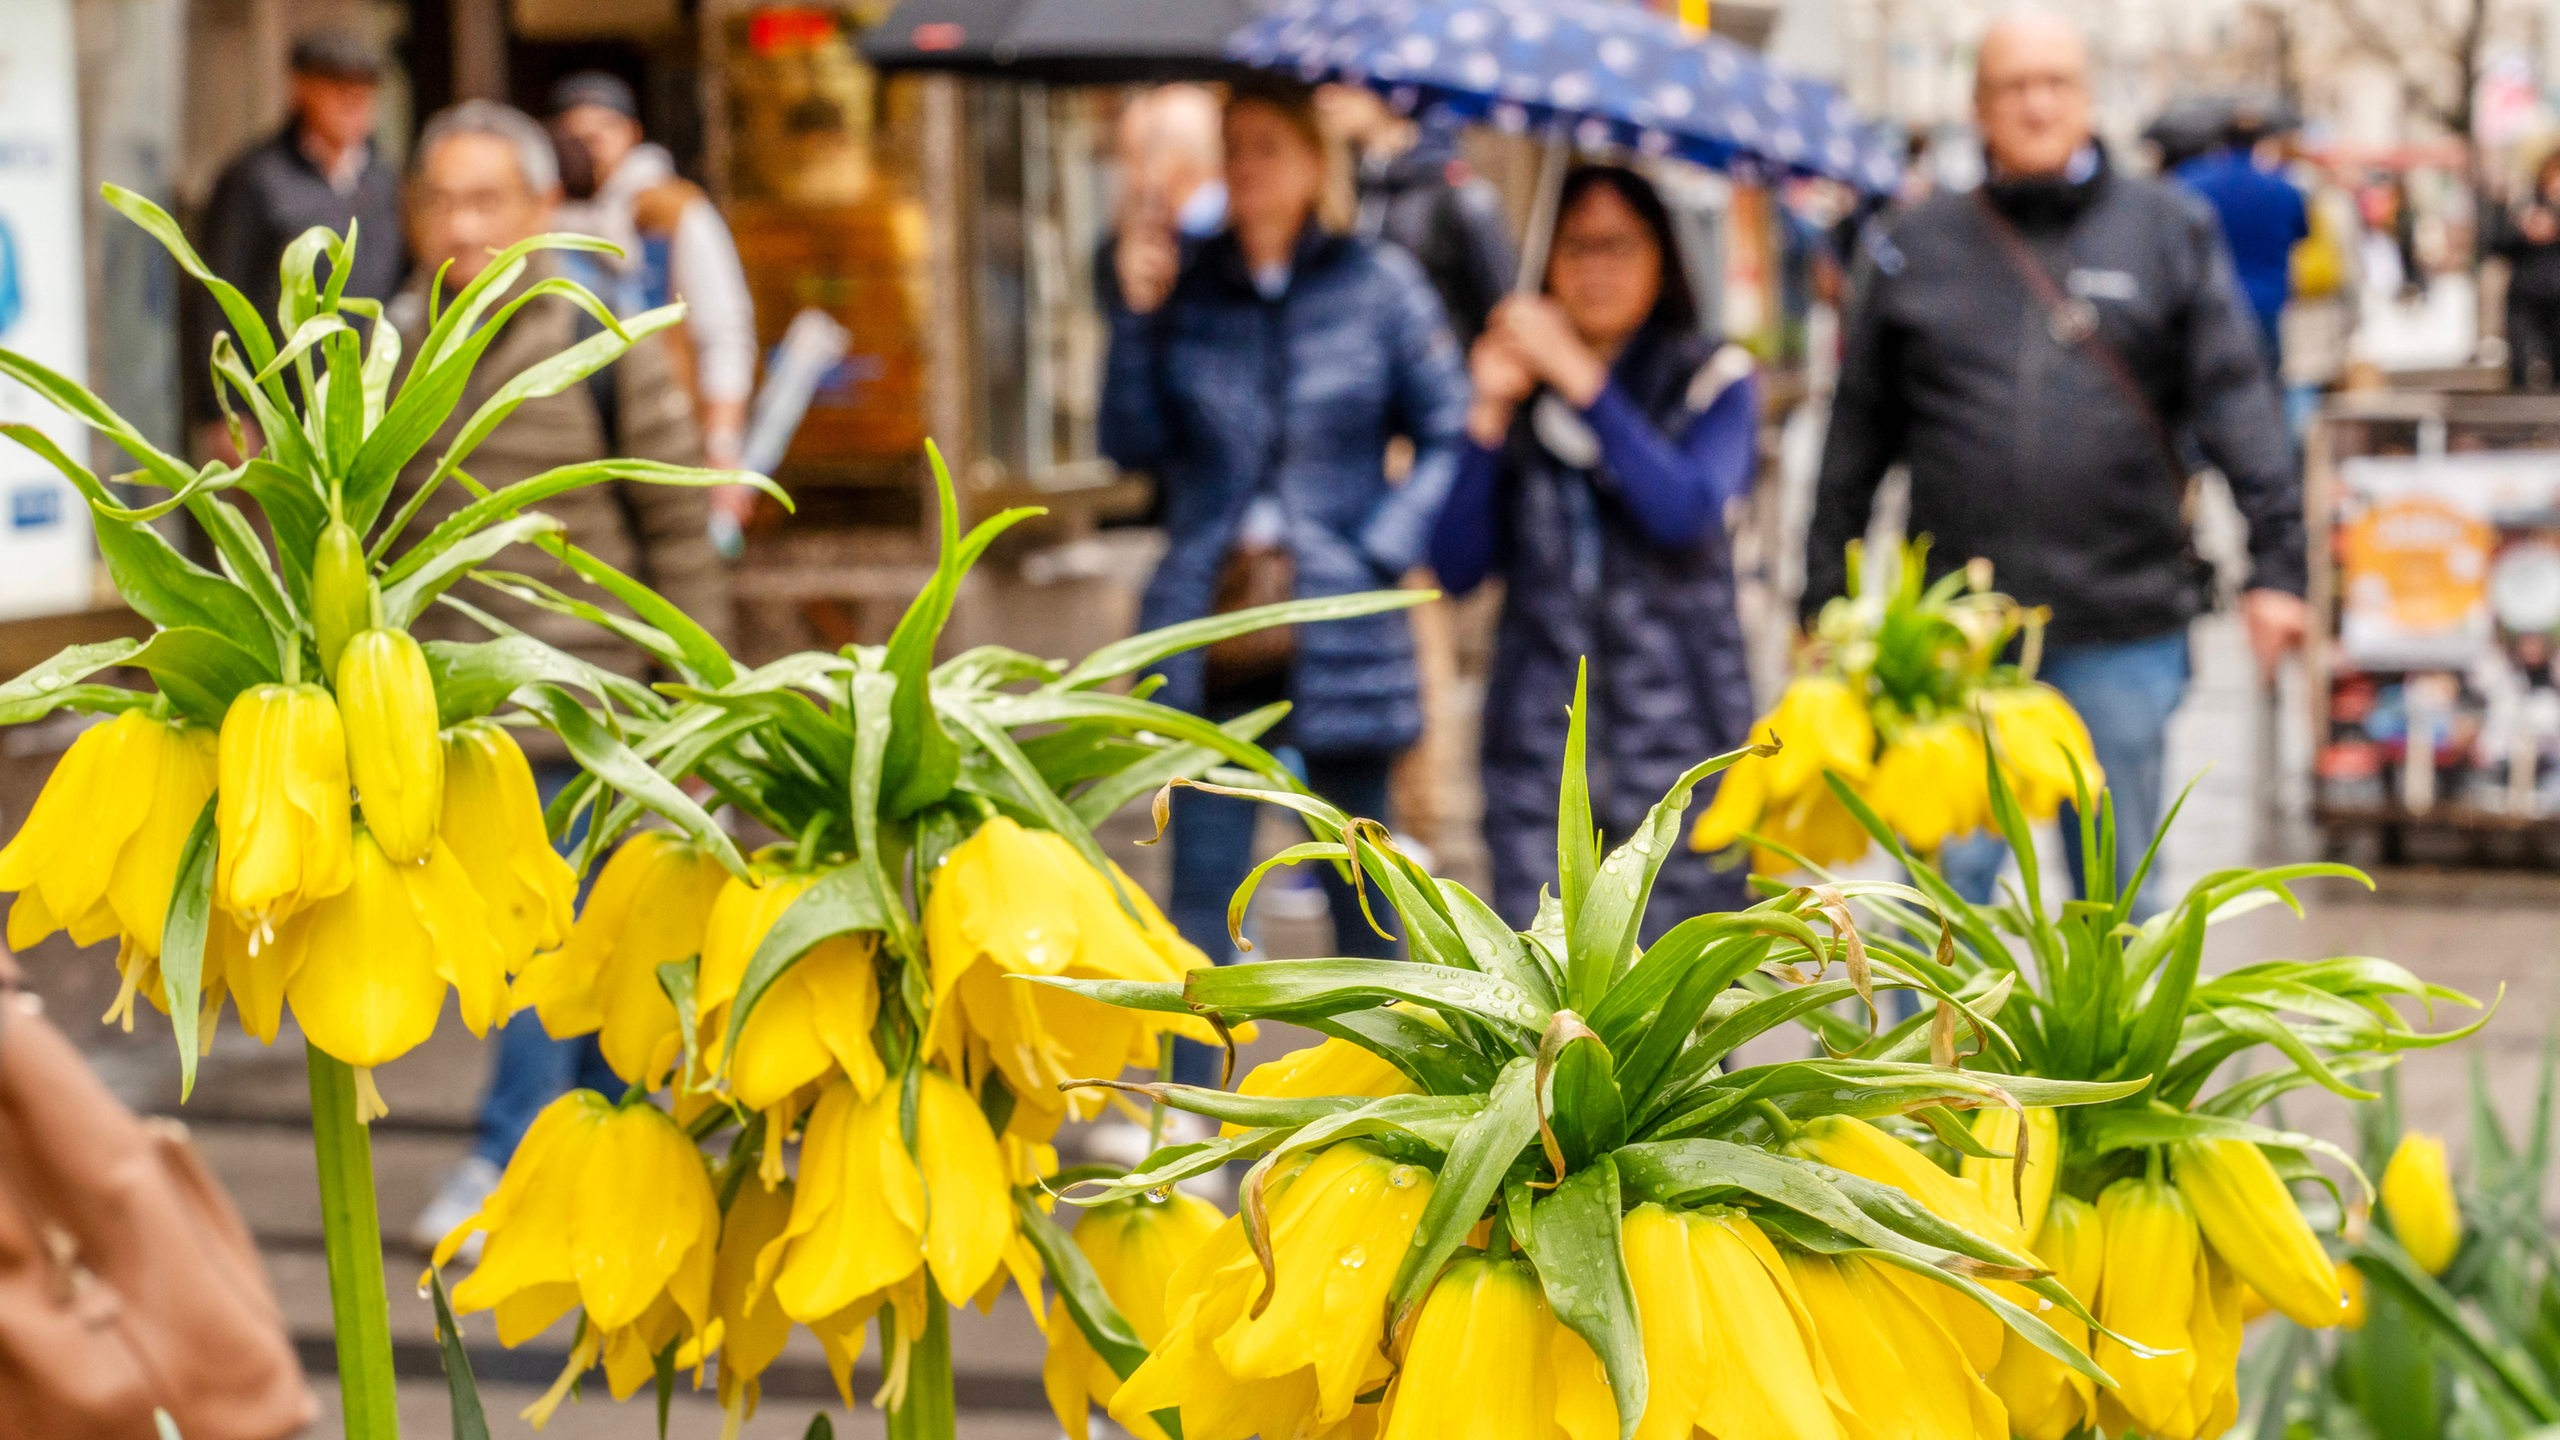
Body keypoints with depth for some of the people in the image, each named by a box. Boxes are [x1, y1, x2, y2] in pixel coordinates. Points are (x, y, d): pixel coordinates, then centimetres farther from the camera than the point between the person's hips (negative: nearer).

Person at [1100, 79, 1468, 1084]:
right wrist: (1137, 317, -7)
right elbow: (1134, 445, 3)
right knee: (1202, 882, 0)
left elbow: (1449, 435, 2)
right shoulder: (1184, 287, 8)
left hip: (1337, 630, -1)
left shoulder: (1379, 286, 2)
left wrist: (1381, 553, -8)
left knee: (1357, 887, 7)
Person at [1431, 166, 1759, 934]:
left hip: (1677, 724, -2)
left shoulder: (1712, 379, 7)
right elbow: (1456, 568, 5)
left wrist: (1582, 381, -13)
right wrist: (1490, 412, -4)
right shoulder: (1518, 389, 13)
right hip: (1540, 735, 2)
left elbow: (1686, 511, -13)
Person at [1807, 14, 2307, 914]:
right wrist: (1826, 596, 9)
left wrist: (2274, 562, -8)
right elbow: (1859, 435, 11)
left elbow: (2237, 402, 2)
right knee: (1945, 880, -1)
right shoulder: (1916, 249, 8)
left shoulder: (2169, 232, 7)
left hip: (2122, 634, 0)